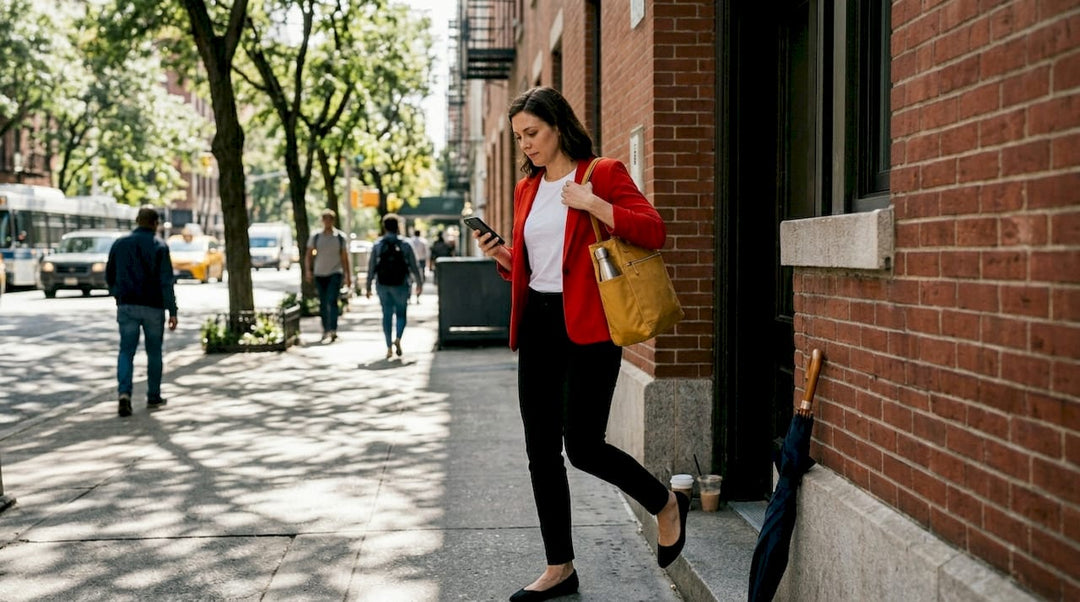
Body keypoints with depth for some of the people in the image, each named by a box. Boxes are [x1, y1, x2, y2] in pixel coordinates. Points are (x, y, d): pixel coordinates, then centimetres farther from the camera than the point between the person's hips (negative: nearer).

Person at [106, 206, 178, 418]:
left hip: (127, 306, 2)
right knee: (154, 352, 11)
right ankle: (153, 397, 17)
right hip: (153, 306, -2)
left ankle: (124, 393, -18)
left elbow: (109, 276, 12)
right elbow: (166, 281, -11)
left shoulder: (119, 244, 6)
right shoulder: (159, 246, -5)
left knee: (126, 351, 2)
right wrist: (172, 311, -10)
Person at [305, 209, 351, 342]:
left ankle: (333, 330, -22)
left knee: (332, 301, -16)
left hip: (335, 273, -3)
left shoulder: (340, 237, 3)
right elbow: (309, 255, 10)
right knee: (322, 303, 8)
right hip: (319, 273, 3)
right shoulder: (315, 236, 6)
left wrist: (347, 276, 5)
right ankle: (325, 330, 18)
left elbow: (344, 257, 7)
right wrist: (309, 270, -5)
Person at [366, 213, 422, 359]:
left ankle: (389, 347, 5)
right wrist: (419, 284, 11)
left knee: (387, 315, 9)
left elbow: (371, 267, -1)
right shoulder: (405, 245, -3)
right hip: (400, 285, -1)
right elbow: (414, 266, 0)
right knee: (401, 314, 12)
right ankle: (398, 339, -14)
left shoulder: (377, 245, 0)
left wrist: (368, 287, 6)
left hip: (382, 285, 1)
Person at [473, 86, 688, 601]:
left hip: (587, 324, -7)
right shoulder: (526, 188, 15)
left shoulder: (603, 174, -4)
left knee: (583, 447, -10)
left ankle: (666, 504, 19)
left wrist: (593, 204, -20)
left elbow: (653, 231, -14)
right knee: (541, 452, 7)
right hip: (537, 323, 7)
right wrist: (501, 258, 1)